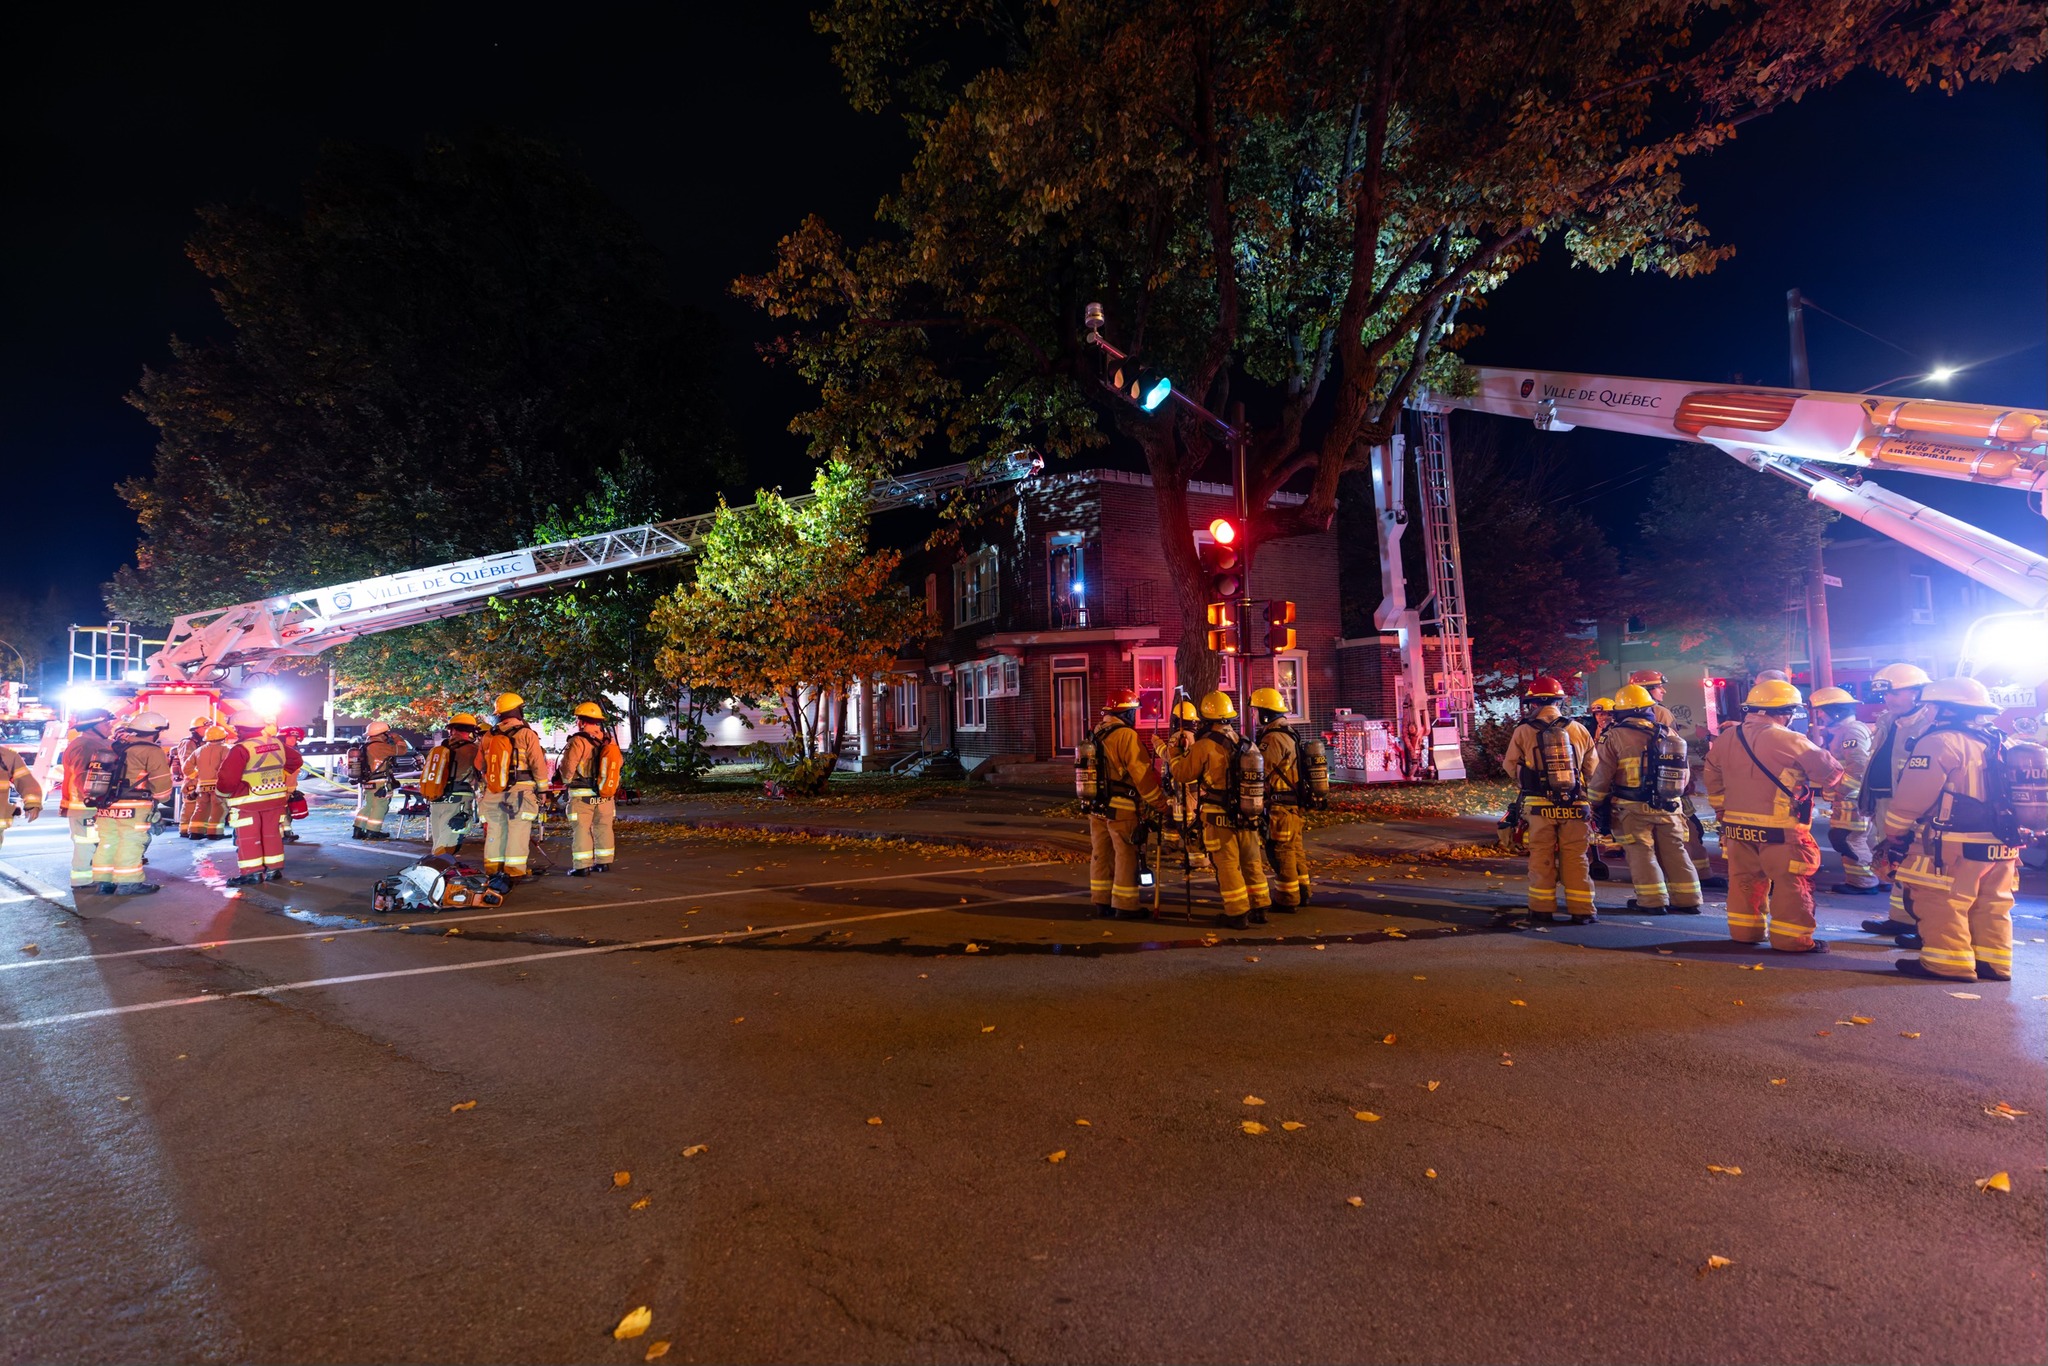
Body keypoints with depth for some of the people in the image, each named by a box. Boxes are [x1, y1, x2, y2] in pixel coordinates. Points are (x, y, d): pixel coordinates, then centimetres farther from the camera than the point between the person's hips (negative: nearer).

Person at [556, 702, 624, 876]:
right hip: (606, 795, 6)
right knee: (603, 829, 14)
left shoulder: (578, 741, -15)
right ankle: (604, 863, 20)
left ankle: (582, 866, 2)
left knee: (581, 830, 2)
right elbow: (619, 762, 13)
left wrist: (566, 781, 5)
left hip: (582, 795, -6)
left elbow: (567, 766, -16)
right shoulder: (609, 741, 4)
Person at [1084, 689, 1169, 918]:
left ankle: (1101, 901, 21)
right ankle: (1126, 905, 7)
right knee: (1126, 856, 1)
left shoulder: (1094, 735, 10)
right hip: (1121, 808, -8)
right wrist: (1161, 803, -9)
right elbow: (1143, 774, -16)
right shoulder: (1126, 735, -15)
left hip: (1097, 806, 8)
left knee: (1100, 854, 13)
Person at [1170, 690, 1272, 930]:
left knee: (1227, 866, 3)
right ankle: (1259, 908, 24)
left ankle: (1237, 913, 8)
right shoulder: (1244, 743, 4)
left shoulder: (1204, 746, -14)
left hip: (1218, 817, -5)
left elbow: (1181, 775, -6)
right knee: (1251, 863, 16)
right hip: (1246, 815, 6)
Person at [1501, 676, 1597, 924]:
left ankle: (1542, 908, 12)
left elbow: (1511, 767, 3)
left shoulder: (1523, 732, -6)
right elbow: (1591, 770, 7)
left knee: (1541, 857, 7)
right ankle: (1580, 910, 11)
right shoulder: (1579, 730, 1)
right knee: (1575, 857, 8)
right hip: (1574, 804, 2)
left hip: (1539, 804, -2)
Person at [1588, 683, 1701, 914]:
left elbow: (1602, 774, -10)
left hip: (1633, 808, -5)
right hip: (1668, 807, 5)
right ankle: (1687, 900, 18)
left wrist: (1593, 801, 3)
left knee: (1641, 852, 3)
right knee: (1675, 851, 13)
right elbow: (1684, 772, 15)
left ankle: (1652, 901, 4)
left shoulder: (1616, 735, -11)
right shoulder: (1670, 734, 6)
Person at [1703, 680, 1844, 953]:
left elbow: (1713, 780, 15)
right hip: (1779, 829, -6)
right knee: (1792, 883, 5)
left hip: (1737, 826, 6)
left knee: (1744, 878, 15)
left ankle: (1744, 930, 23)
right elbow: (1831, 774, -4)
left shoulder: (1725, 738, 6)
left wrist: (1723, 813, 25)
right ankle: (1791, 939, 9)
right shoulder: (1791, 741, -14)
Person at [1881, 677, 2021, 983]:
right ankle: (1993, 961, 20)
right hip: (2000, 844, 9)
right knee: (1991, 906, 15)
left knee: (1941, 903, -2)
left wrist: (1893, 832, -5)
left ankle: (1947, 963, 0)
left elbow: (1912, 797, -16)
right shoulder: (1999, 744, 13)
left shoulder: (1939, 742, -14)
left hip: (1954, 845, -9)